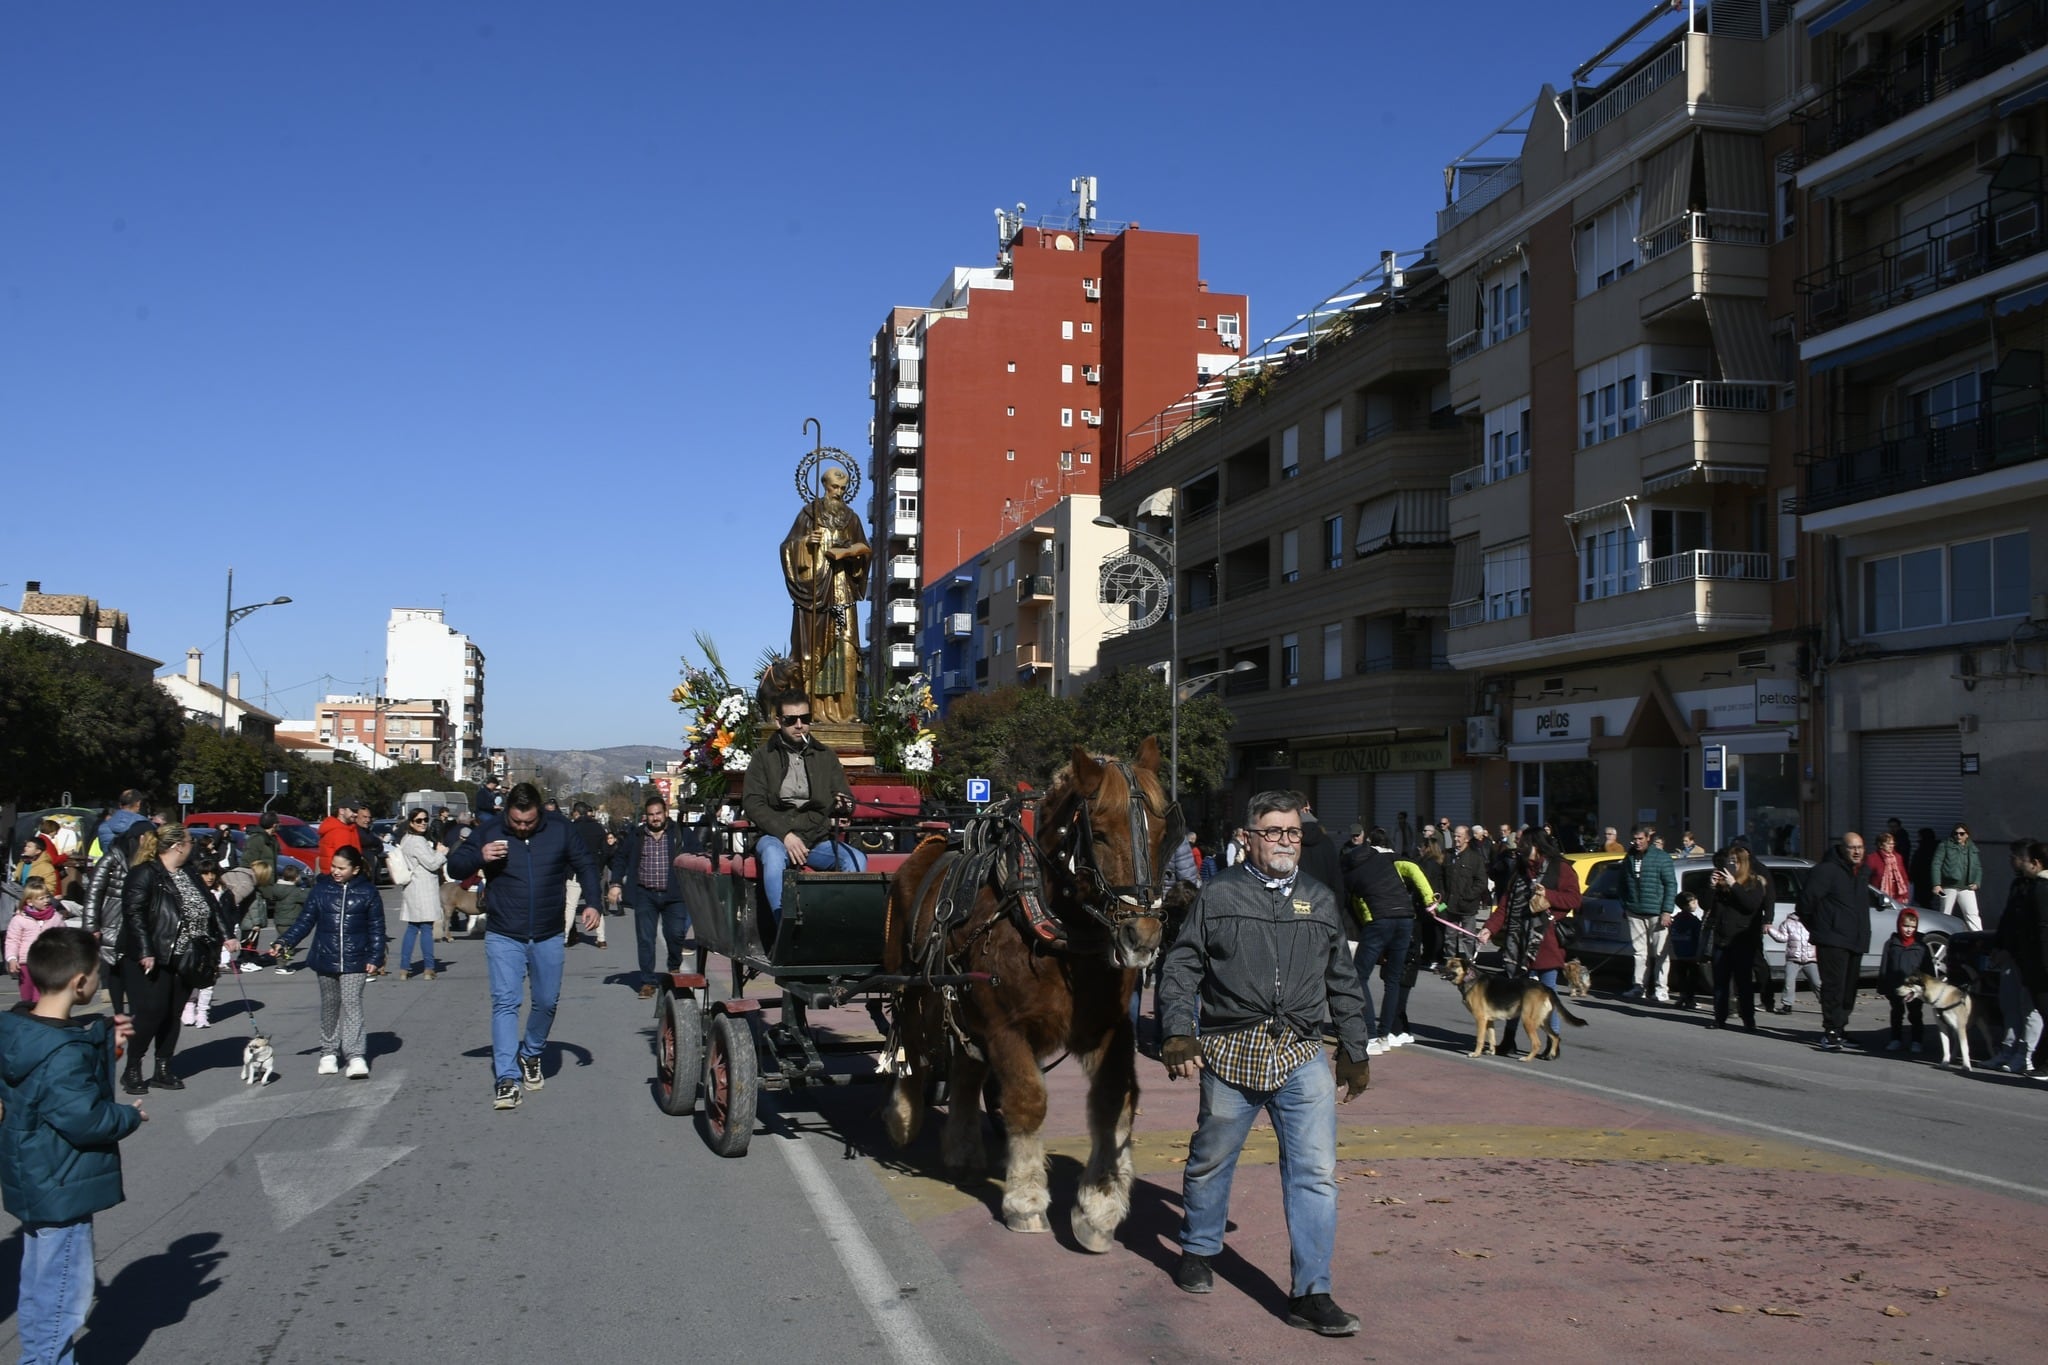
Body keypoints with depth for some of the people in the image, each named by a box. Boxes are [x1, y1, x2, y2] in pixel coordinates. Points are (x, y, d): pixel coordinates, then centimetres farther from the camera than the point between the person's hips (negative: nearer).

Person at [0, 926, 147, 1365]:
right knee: (64, 1293, 3)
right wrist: (130, 1116, -12)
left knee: (40, 1287, 23)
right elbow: (84, 1119, -29)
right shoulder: (63, 1054, -30)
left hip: (37, 1182, 10)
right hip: (62, 1190, -10)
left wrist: (103, 1041, 4)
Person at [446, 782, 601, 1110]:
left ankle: (531, 1055, 37)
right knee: (505, 1003, -11)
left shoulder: (559, 828, -4)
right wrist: (479, 857, -20)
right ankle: (506, 1078, -11)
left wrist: (591, 903, -6)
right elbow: (454, 867, 0)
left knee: (547, 1002, 12)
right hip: (503, 937, -2)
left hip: (548, 937, 2)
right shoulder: (489, 831, -6)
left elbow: (585, 865, 6)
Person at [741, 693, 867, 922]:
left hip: (818, 839, 2)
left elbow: (846, 798, 17)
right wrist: (785, 834, -16)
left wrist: (842, 805, -11)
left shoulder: (826, 757, 18)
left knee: (856, 859, -27)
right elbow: (753, 804, -1)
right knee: (773, 854, -38)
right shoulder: (764, 757, 9)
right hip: (775, 836, -2)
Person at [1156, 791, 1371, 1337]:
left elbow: (1343, 983, 18)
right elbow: (1179, 968, 1)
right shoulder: (1218, 895, 1)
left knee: (1315, 1172, -4)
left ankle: (1310, 1292, 3)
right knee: (1211, 1159, 12)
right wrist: (1178, 1032, -10)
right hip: (1230, 1053, -2)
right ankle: (1198, 1251, 37)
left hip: (1302, 1057, 2)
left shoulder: (1321, 900, 11)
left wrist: (1354, 1050, 17)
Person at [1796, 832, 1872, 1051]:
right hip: (1833, 940, -8)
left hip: (1856, 941, 8)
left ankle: (1839, 1028, 21)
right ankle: (1831, 1032, -15)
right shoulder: (1827, 870, -10)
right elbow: (1807, 898, -11)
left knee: (1849, 988, 11)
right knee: (1834, 986, -14)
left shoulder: (1863, 873, 17)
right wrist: (1814, 927, 1)